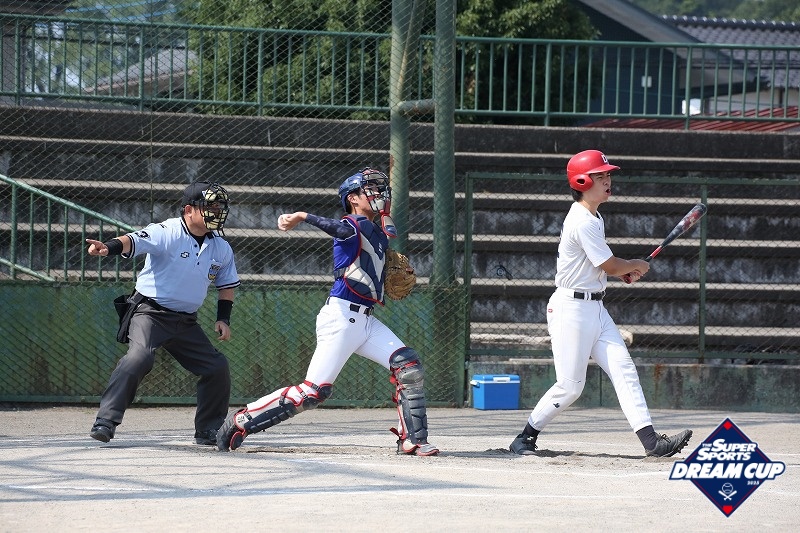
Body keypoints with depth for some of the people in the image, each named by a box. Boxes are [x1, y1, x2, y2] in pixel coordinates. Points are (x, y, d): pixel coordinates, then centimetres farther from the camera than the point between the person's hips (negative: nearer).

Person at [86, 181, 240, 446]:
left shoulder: (221, 249, 4)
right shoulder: (166, 233, -16)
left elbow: (227, 285, 20)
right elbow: (134, 240, -34)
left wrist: (223, 319, 6)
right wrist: (109, 248, -55)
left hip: (186, 323, 7)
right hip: (149, 312, -6)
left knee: (218, 367, 3)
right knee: (139, 357, -29)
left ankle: (208, 431, 19)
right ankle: (105, 421, -28)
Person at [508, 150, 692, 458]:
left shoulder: (594, 219, 14)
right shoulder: (582, 222, -18)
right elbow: (610, 266, -15)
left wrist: (625, 272, 9)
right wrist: (637, 266, 5)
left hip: (595, 309, 9)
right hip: (572, 308, -9)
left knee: (623, 369, -3)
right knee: (570, 386, -6)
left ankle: (651, 441, -10)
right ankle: (525, 438, 10)